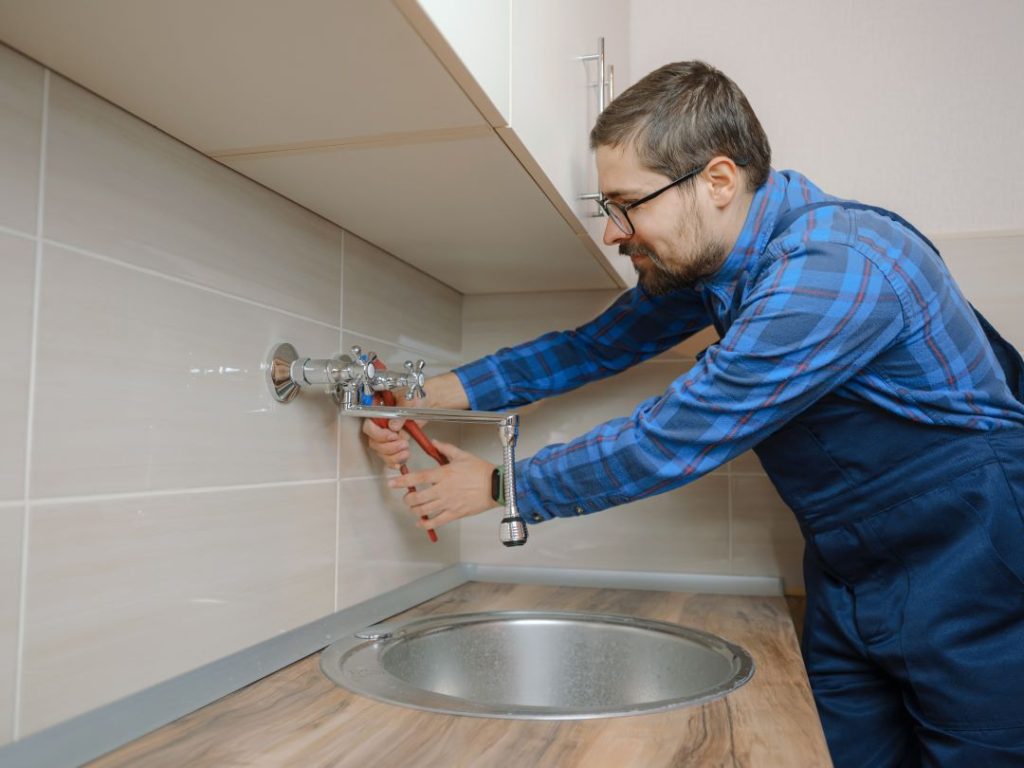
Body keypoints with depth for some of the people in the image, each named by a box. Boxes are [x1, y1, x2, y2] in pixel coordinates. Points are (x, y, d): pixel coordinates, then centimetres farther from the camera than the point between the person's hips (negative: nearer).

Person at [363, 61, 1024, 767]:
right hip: (848, 588, 7)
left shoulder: (834, 271, -31)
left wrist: (500, 484, -14)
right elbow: (594, 347, 5)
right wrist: (432, 394, -3)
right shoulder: (707, 257, -2)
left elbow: (669, 444, -28)